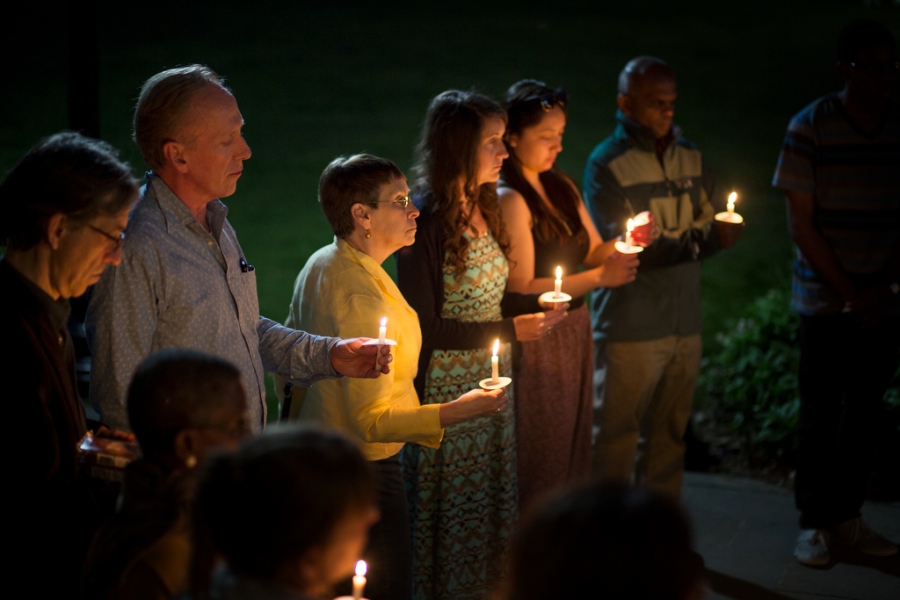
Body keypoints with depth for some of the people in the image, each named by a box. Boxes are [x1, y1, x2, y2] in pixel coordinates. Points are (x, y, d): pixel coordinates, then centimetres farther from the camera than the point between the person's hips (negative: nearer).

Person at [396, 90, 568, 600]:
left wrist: (536, 304, -4)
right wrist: (509, 330, -19)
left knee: (493, 506, 16)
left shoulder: (485, 208, 5)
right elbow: (423, 329, -18)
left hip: (493, 383, 8)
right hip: (446, 391, -7)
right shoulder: (427, 224, -19)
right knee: (449, 517, 6)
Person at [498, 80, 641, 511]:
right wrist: (598, 277, -22)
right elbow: (522, 290, -21)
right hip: (537, 341, -8)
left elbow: (593, 252, 15)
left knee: (574, 446, 15)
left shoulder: (562, 187, 9)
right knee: (541, 458, 2)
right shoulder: (510, 200, -17)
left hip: (575, 329, 8)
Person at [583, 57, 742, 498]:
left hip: (684, 324, 5)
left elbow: (712, 227, 8)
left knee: (670, 436, 12)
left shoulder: (690, 156, 11)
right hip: (629, 328, -5)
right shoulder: (606, 164, -7)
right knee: (617, 438, 1)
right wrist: (700, 241, -23)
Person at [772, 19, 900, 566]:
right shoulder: (810, 128, -7)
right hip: (826, 299, -3)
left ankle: (848, 515, 19)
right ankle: (815, 524, 11)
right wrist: (849, 294, -8)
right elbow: (802, 225, -6)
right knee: (821, 413, 1)